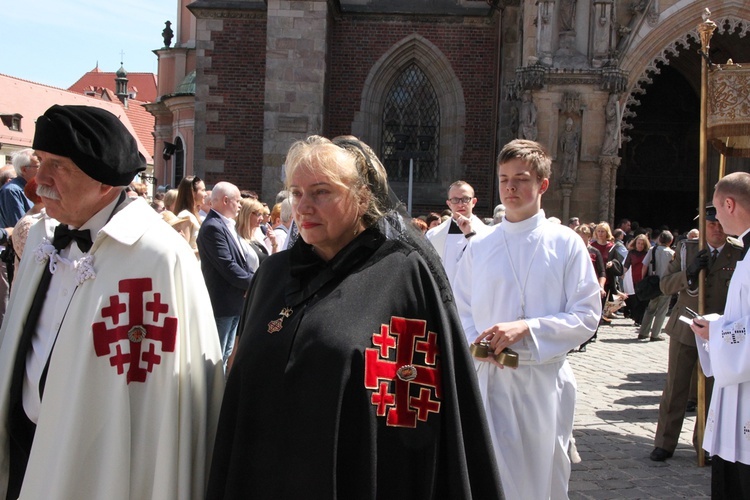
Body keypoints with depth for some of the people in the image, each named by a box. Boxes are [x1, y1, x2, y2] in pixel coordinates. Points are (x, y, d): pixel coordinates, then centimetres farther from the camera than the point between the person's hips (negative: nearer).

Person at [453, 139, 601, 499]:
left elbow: (587, 315, -5)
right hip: (489, 378, 1)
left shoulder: (566, 244, -1)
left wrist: (526, 328, -17)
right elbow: (460, 310, 11)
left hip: (544, 379, -1)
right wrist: (476, 342, -10)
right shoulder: (479, 246, 6)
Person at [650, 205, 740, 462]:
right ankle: (665, 442, 15)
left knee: (711, 391, 7)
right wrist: (689, 273, -17)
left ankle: (704, 444, 21)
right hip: (685, 329, 1)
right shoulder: (687, 249, 4)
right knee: (675, 389, 5)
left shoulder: (739, 254, -1)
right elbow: (665, 285, 0)